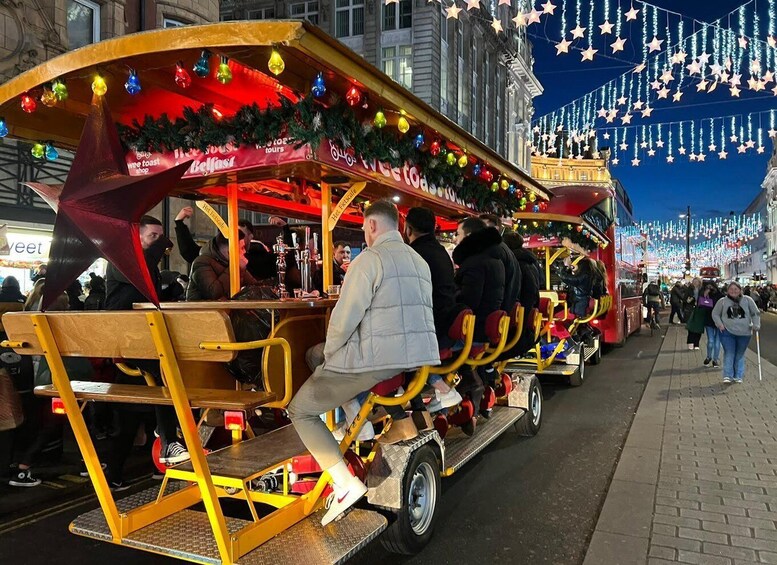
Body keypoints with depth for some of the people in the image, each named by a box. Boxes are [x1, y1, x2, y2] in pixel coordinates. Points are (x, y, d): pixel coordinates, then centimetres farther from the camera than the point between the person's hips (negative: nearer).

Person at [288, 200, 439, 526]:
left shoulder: (370, 259, -9)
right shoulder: (420, 262, 17)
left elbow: (345, 318, -15)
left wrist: (329, 354, 3)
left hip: (378, 362, -9)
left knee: (301, 410, 5)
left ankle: (345, 483, -8)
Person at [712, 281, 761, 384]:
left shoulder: (747, 300, 4)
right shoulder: (722, 301, 1)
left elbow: (755, 314, 10)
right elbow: (715, 314, 8)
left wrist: (756, 325, -1)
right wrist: (720, 324, -6)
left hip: (744, 333, 2)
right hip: (727, 332, -1)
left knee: (740, 355, 10)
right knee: (729, 354, -6)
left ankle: (738, 376, 18)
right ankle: (728, 376, -2)